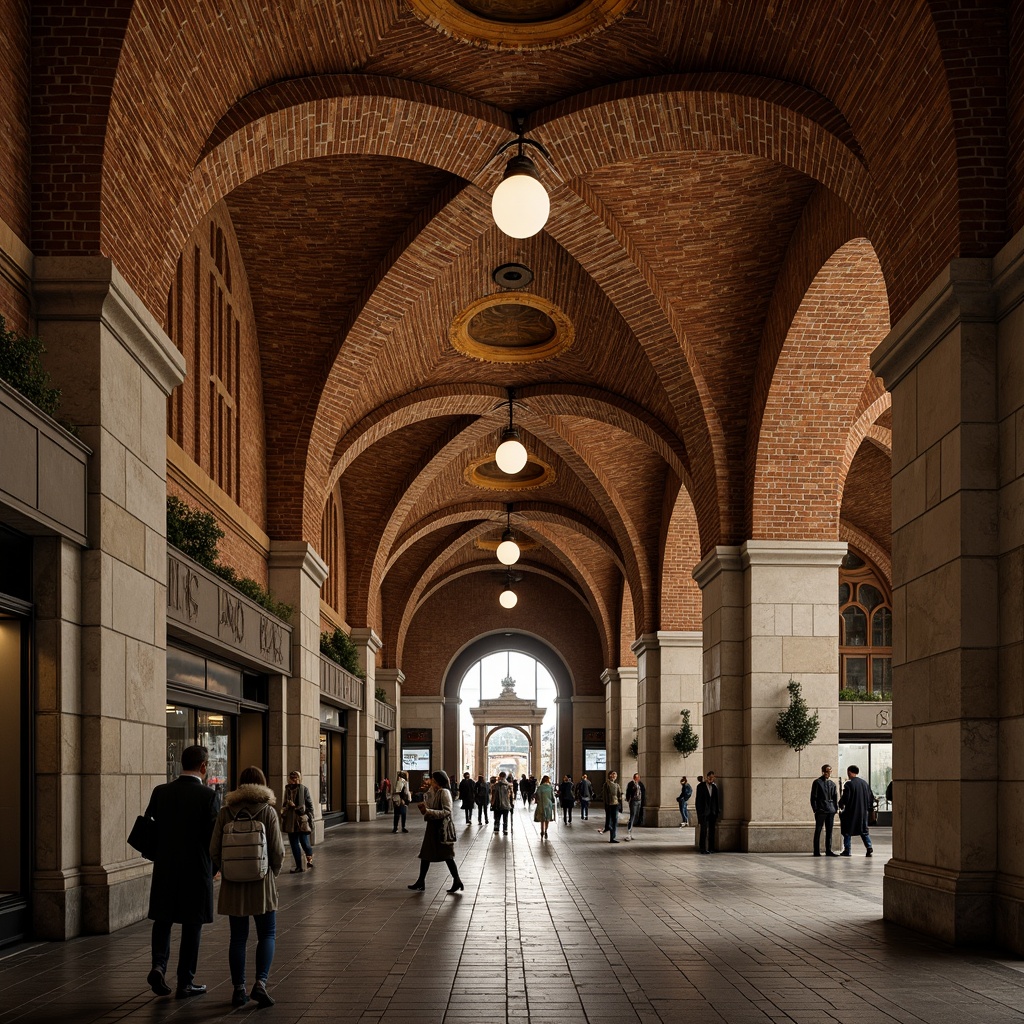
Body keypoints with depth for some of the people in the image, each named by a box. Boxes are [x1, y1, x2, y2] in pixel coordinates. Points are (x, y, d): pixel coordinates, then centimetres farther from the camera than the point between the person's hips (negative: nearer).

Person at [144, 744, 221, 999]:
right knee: (192, 925, 8)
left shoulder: (161, 792, -1)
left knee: (162, 919, 17)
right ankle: (185, 983, 12)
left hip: (165, 868, 3)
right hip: (197, 870, -3)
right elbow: (215, 836, -13)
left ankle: (158, 965, -4)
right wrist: (215, 866, 5)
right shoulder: (209, 796, -11)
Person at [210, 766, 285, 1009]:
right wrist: (274, 872, 11)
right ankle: (260, 982, -9)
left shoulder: (226, 811, 0)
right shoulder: (268, 811, -6)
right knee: (267, 935, 7)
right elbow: (278, 851, -7)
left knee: (238, 937, 9)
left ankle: (239, 989, 10)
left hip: (233, 885, 2)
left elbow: (214, 850, -1)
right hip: (262, 882, -2)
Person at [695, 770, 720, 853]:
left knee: (711, 831, 5)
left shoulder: (714, 787, 11)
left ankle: (711, 848, 10)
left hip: (712, 812, 4)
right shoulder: (700, 786, 0)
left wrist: (717, 811, 8)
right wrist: (699, 812, -8)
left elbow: (717, 800, 14)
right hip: (704, 812, -4)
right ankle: (703, 849, -6)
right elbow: (698, 800, -3)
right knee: (704, 830, -7)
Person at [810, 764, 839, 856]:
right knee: (818, 831, -3)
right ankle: (816, 851, -1)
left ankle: (828, 851, 10)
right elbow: (813, 797, -3)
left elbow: (835, 798, 19)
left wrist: (835, 809, 8)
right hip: (821, 810, -5)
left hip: (830, 811, 5)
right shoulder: (817, 782, -1)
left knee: (829, 831, 6)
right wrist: (815, 809, -10)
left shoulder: (832, 784, 15)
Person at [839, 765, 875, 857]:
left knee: (847, 832, 5)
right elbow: (871, 797, 11)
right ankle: (869, 849, -2)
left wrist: (841, 805, 1)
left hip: (851, 811, -5)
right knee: (864, 831, 11)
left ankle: (847, 851, 5)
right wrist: (868, 808, 20)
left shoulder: (849, 784, -13)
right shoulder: (864, 783, 7)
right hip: (863, 812, 5)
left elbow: (845, 798, -17)